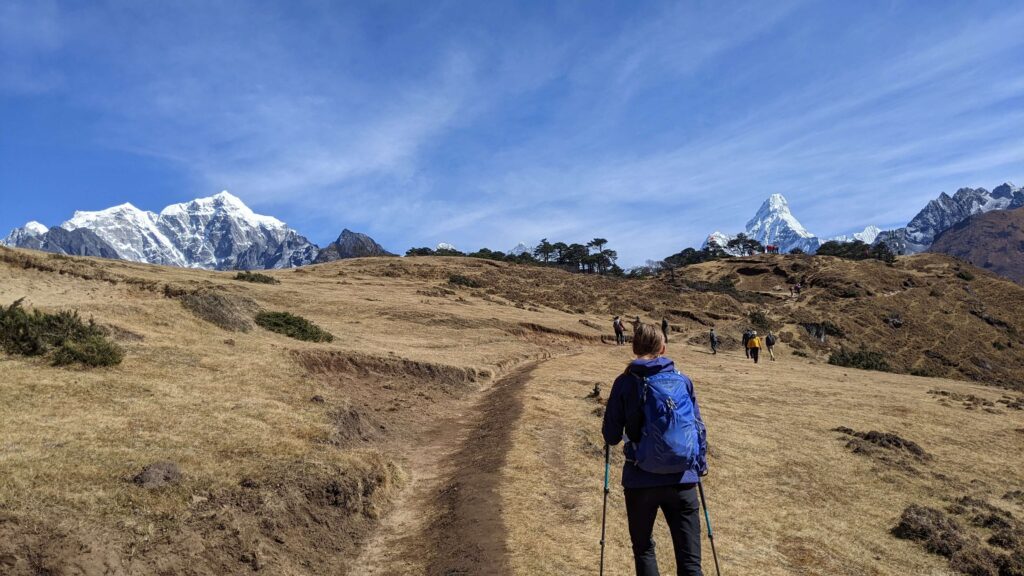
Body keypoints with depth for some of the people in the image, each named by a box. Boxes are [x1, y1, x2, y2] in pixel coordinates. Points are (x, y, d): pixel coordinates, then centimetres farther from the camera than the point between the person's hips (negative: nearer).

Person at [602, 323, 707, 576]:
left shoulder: (625, 382, -4)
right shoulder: (683, 380, 3)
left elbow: (611, 436, -3)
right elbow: (699, 428, 8)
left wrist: (624, 432, 20)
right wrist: (700, 465, 22)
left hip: (641, 480, -1)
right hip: (682, 479, 2)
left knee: (644, 550, 20)